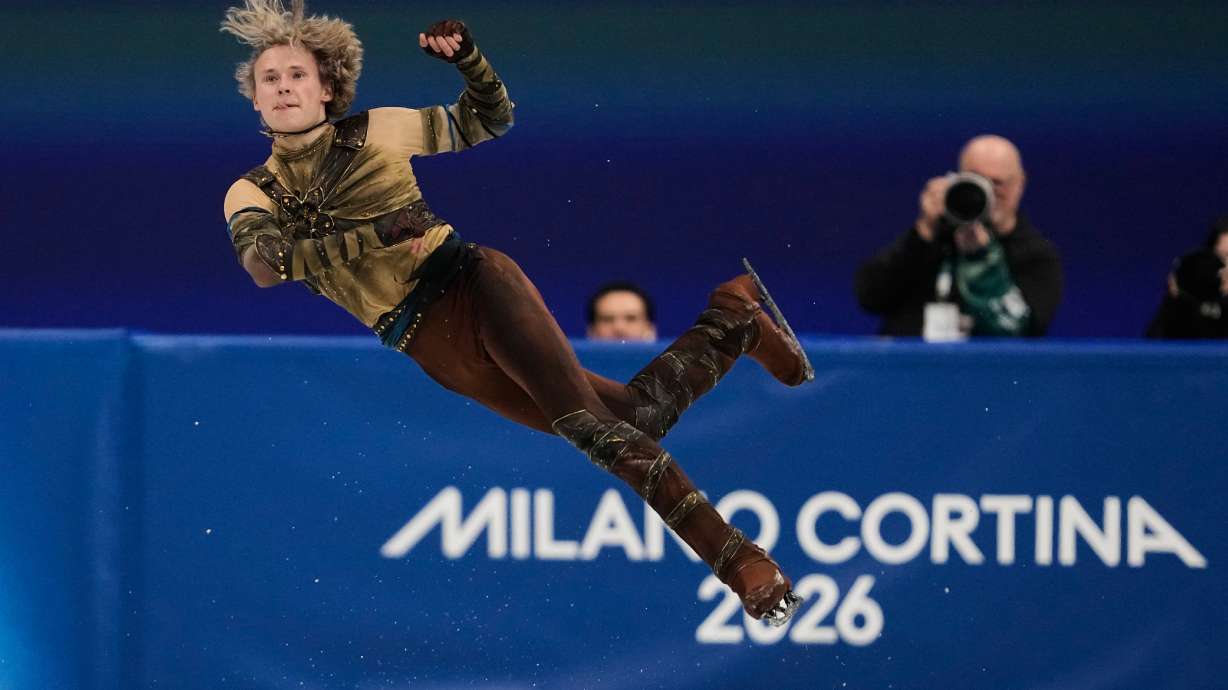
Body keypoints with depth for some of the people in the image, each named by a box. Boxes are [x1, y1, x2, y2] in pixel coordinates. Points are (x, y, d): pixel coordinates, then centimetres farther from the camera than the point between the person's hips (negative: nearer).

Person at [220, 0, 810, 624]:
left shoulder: (375, 130, 8)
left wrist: (465, 57, 0)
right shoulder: (251, 193, 7)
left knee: (584, 419, -25)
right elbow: (265, 264, -15)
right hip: (427, 342, 1)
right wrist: (377, 234, -22)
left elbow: (490, 118, 19)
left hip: (470, 280, -1)